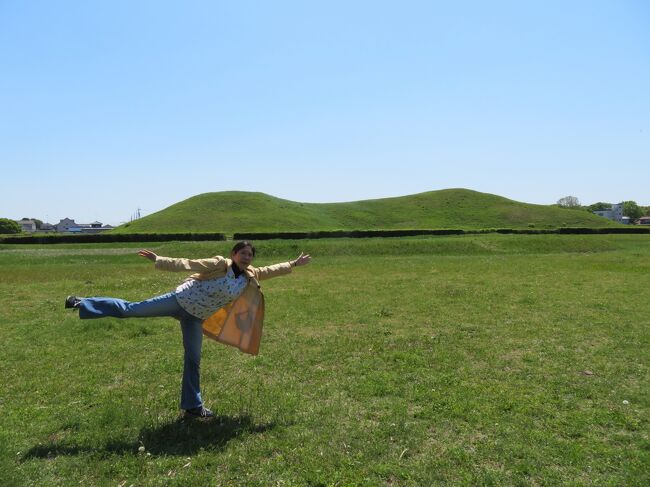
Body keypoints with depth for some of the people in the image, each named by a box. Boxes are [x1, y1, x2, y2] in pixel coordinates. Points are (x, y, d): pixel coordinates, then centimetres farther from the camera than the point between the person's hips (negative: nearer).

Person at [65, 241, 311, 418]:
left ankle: (193, 406, 21)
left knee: (193, 360, 10)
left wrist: (294, 264, 16)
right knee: (129, 310, -5)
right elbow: (187, 264, -20)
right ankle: (81, 303, 10)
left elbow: (272, 270, 14)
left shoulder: (250, 277, 0)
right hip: (180, 300, -5)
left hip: (196, 318, 5)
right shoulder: (220, 265, -18)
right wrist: (158, 260, -26)